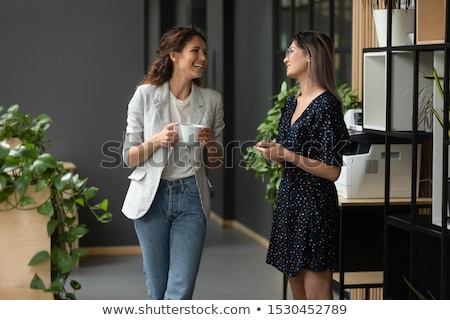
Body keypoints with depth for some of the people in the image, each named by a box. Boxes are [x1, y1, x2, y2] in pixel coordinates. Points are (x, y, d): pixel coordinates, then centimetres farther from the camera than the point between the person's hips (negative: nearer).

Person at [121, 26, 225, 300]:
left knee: (181, 292, -6)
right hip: (152, 196, -1)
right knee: (158, 290, 9)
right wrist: (156, 141, -17)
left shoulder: (212, 100, 4)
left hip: (191, 198, 1)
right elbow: (129, 157, 1)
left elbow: (215, 162, 12)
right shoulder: (145, 95, -2)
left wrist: (210, 143, -10)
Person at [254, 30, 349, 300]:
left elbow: (332, 171, -16)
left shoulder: (326, 105, -14)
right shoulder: (293, 102, 11)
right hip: (290, 198, 9)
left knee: (317, 297, -3)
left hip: (314, 204, -9)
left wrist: (288, 155, -20)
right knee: (298, 294, 15)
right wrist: (273, 153, 2)